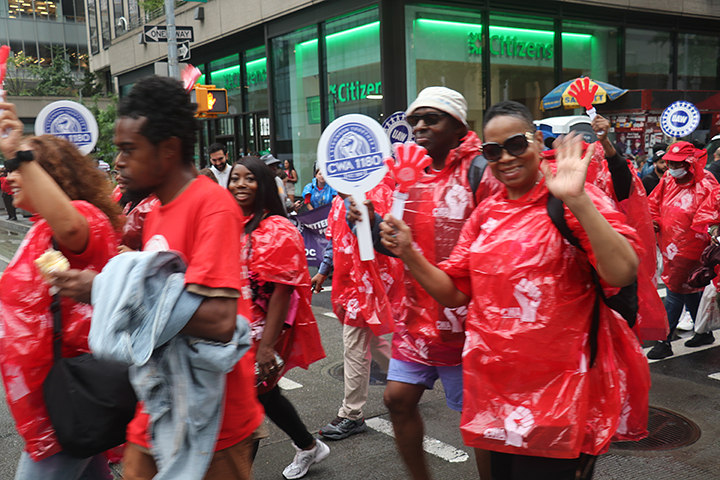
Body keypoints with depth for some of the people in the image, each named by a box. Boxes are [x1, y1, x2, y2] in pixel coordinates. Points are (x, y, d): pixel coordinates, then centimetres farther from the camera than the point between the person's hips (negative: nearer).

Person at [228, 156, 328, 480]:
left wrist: (267, 346, -25)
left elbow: (281, 291, -20)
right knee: (263, 394, 20)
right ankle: (309, 448, 40)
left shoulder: (277, 231, -15)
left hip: (262, 332, -8)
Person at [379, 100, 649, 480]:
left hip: (558, 389, -6)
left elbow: (622, 273, -24)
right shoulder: (485, 213, 8)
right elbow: (454, 293, 8)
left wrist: (577, 201, -30)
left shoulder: (572, 201, -10)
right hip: (495, 387, 6)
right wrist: (408, 253, -6)